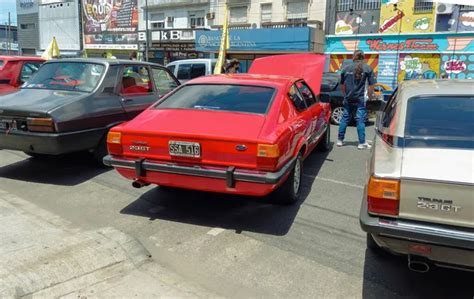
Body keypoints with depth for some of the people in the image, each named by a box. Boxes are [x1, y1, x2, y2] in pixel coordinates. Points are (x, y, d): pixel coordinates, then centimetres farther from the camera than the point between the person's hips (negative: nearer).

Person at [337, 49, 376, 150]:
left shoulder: (346, 68, 4)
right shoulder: (367, 68, -3)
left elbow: (342, 85, 11)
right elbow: (371, 85, -5)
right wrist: (370, 96, 7)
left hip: (348, 99, 3)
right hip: (360, 99, -3)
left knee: (345, 118, 12)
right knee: (360, 120, 0)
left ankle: (340, 140, 16)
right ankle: (362, 143, 2)